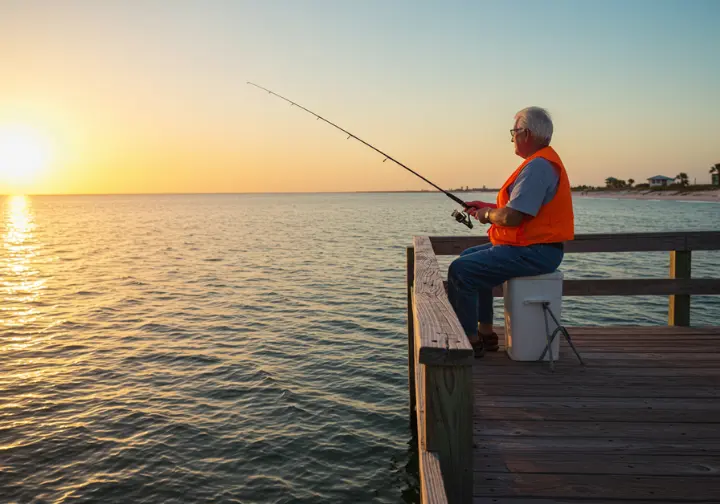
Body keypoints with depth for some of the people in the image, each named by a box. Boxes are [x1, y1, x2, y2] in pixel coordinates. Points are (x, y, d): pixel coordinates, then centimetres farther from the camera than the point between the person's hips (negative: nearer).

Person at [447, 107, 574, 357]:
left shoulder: (538, 166, -19)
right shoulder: (542, 161, 16)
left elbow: (511, 217, -25)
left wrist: (487, 215, -5)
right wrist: (489, 206, 14)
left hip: (534, 252, -12)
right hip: (531, 246, 12)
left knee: (460, 270, -17)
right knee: (469, 257, 22)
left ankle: (470, 340, -4)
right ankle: (485, 332, 21)